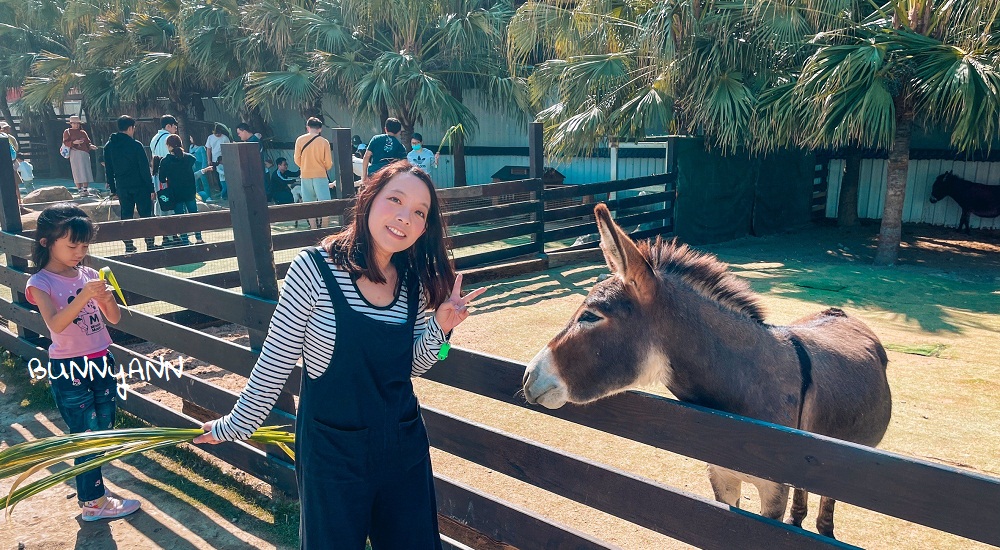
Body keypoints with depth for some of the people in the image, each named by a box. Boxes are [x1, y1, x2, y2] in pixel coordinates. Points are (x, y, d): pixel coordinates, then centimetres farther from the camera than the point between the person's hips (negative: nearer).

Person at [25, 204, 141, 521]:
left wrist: (106, 298, -17)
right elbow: (55, 323, -26)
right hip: (69, 369, -5)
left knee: (104, 430, 14)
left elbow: (114, 319, 3)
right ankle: (94, 502, 15)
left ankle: (90, 487, 32)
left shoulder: (89, 275, 3)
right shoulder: (40, 283, -10)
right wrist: (84, 295, -38)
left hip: (100, 362, 5)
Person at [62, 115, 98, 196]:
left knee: (86, 171, 0)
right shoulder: (67, 132, 9)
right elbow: (65, 142, -1)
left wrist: (91, 146, -5)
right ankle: (80, 190, -5)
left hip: (85, 153, 4)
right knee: (78, 172, -7)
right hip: (75, 153, -4)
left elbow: (87, 142, 17)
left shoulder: (83, 132, 21)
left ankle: (85, 190, 6)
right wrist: (74, 142, -19)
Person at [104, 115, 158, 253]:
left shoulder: (109, 146, 5)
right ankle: (150, 244, 3)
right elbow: (145, 169, -12)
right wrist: (151, 188, -8)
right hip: (140, 186, -4)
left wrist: (113, 189, 16)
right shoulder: (136, 145, -10)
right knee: (145, 215, 2)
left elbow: (108, 170, 9)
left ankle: (129, 245, 12)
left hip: (122, 187, 4)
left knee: (126, 216, 10)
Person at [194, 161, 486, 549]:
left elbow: (410, 367, 7)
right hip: (332, 452, -4)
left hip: (404, 447, 5)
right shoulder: (315, 269, -18)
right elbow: (273, 365, -9)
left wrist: (439, 327, -9)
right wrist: (233, 427, 0)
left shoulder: (415, 283, -3)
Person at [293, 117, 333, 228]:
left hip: (305, 175, 3)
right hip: (320, 175, -3)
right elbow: (328, 164, -4)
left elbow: (297, 160, 4)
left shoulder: (300, 140, 0)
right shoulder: (324, 142, -6)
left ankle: (314, 229, 12)